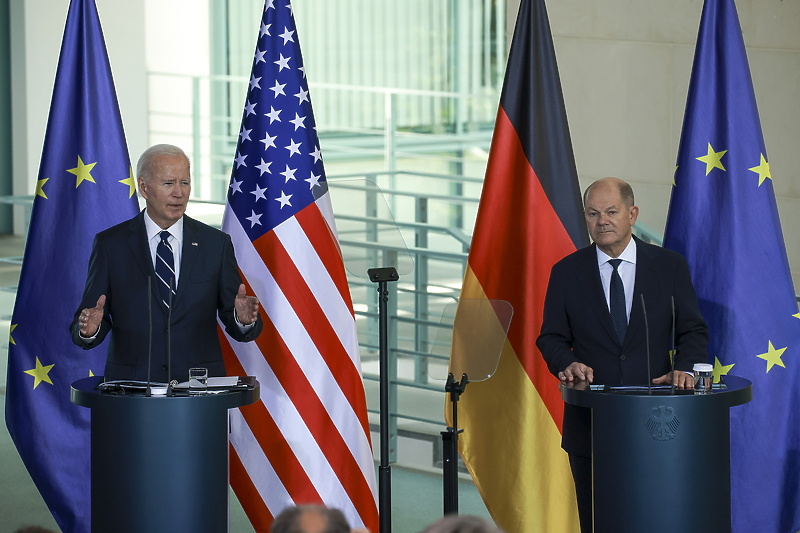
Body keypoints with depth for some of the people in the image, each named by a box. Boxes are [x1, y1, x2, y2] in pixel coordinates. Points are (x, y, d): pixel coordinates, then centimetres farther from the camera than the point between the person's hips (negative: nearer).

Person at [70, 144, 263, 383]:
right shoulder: (110, 244, 6)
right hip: (132, 385, 0)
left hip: (199, 384, 0)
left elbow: (236, 326, 8)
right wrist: (89, 329, -17)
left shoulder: (216, 244, 9)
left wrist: (244, 320, -14)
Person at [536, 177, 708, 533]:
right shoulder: (566, 273, 5)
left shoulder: (670, 266, 4)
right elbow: (551, 338, 7)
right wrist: (568, 363, -15)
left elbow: (693, 330, 5)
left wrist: (684, 369, -15)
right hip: (590, 421, 1)